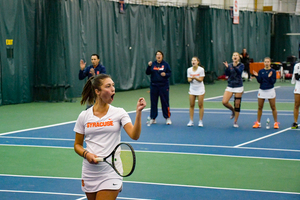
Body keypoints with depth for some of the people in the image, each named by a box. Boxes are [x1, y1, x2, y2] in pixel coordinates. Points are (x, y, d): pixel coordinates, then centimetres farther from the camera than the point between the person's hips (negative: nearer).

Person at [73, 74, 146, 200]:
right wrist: (86, 154, -8)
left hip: (110, 174, -2)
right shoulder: (84, 116, 4)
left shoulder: (119, 113, 0)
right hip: (89, 174, 3)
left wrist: (138, 112, -23)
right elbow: (77, 144, 11)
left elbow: (134, 136, -14)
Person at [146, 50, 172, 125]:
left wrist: (165, 74, -19)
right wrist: (149, 66, -15)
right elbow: (147, 73, 0)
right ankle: (153, 118, 15)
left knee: (165, 102, -2)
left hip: (163, 86, -2)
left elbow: (169, 73, 1)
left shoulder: (165, 64, 1)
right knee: (153, 102, 6)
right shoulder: (152, 64, 5)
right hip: (154, 86, 2)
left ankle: (167, 118, 7)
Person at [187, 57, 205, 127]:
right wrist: (191, 79, -24)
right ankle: (191, 121, 7)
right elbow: (189, 80, -1)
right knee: (191, 105, 2)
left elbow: (201, 79, -12)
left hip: (200, 89, -3)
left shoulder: (201, 69, -11)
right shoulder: (189, 70, -1)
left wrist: (195, 77, -29)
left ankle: (200, 121, 6)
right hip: (192, 89, 3)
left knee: (200, 105, -1)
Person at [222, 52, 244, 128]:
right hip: (230, 87, 3)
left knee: (237, 105, 1)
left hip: (238, 87, -3)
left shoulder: (241, 65, -1)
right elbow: (227, 74, -8)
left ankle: (235, 122, 13)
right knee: (224, 102, -13)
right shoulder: (229, 65, 7)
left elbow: (239, 72, -21)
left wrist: (235, 66, -39)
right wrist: (227, 67, -26)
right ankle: (233, 111, 17)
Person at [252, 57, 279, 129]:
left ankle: (276, 123, 9)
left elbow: (273, 81, -8)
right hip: (262, 90, 3)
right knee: (260, 107, 7)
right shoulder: (261, 71, 5)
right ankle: (258, 122, 15)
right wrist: (257, 76, -17)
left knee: (273, 107, 1)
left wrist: (270, 77, -24)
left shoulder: (273, 71, -2)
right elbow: (259, 81, -2)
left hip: (270, 90, -2)